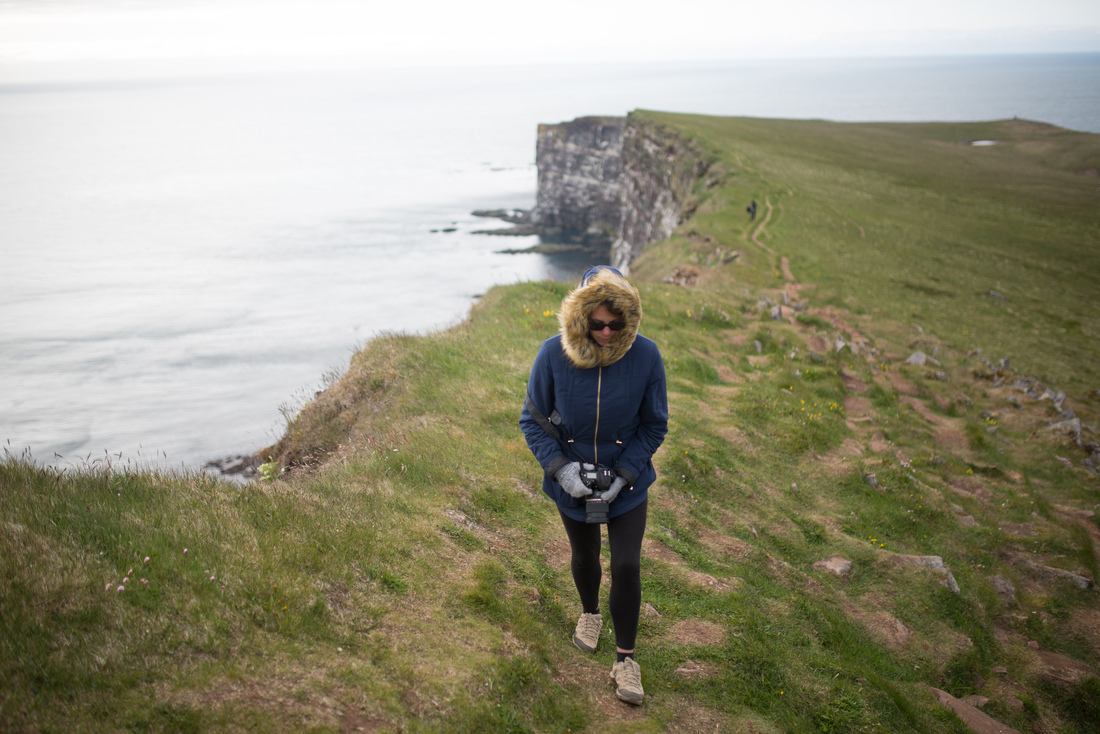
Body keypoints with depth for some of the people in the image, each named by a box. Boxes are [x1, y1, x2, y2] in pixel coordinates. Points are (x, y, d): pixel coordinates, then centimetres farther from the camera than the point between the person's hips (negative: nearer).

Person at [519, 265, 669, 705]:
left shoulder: (645, 356, -21)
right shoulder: (554, 354, -22)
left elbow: (655, 426, -9)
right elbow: (532, 420, -10)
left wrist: (625, 474, -18)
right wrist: (560, 467, -23)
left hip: (628, 482, -1)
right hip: (572, 481, 1)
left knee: (627, 566, -2)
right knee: (584, 554, 22)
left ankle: (626, 658, 19)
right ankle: (590, 613, 54)